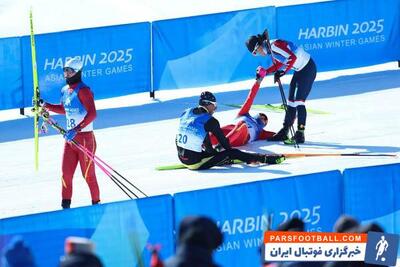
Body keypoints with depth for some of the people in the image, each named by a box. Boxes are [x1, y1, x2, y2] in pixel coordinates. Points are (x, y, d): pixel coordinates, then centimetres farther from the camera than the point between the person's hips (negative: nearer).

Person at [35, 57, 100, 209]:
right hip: (70, 138, 7)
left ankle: (96, 204, 12)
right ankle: (66, 206, 7)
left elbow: (92, 114, -25)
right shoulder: (65, 91, 11)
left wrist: (76, 129, -32)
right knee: (66, 174, 3)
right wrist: (45, 106, 18)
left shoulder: (83, 91, -15)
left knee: (88, 175, 0)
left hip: (85, 138, -7)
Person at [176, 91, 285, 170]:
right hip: (196, 163, -6)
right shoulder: (210, 121, -12)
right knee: (233, 153, 0)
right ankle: (266, 159, 6)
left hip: (182, 158, 6)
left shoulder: (186, 113, 8)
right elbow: (223, 141, -3)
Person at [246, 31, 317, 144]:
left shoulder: (274, 46, -22)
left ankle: (300, 134, -13)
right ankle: (284, 132, 19)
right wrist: (265, 72, 4)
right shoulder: (271, 48, 8)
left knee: (299, 101, -13)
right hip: (300, 70, 10)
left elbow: (292, 57, -29)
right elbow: (278, 65, 16)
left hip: (308, 69, -10)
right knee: (291, 100, 13)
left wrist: (283, 71, -22)